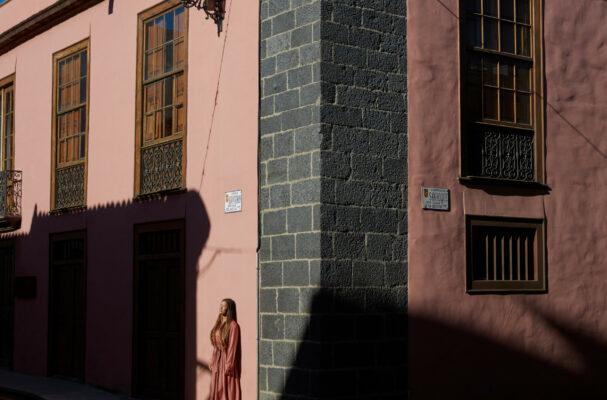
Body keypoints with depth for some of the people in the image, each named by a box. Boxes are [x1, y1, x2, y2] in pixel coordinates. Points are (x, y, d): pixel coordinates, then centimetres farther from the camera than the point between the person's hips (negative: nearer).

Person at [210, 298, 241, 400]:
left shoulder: (233, 325, -14)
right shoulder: (219, 323, 10)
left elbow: (232, 346, -16)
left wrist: (229, 365, -19)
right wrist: (213, 360, 12)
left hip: (227, 358, -8)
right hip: (217, 361, 8)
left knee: (228, 390, -3)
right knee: (217, 389, 10)